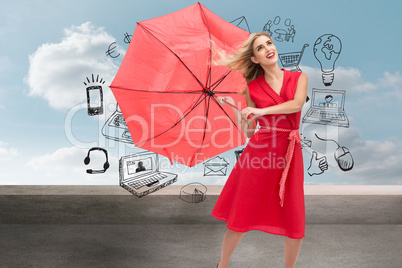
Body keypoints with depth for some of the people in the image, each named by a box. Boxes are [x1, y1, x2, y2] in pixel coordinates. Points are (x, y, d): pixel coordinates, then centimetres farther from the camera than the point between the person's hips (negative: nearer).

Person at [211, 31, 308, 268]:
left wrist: (262, 110, -18)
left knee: (294, 221, 2)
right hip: (260, 150, -1)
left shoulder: (299, 78, 9)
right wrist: (234, 108, -3)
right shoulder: (253, 87, 7)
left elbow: (297, 103, -13)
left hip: (290, 154, 1)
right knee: (242, 215, 3)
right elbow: (249, 131, 7)